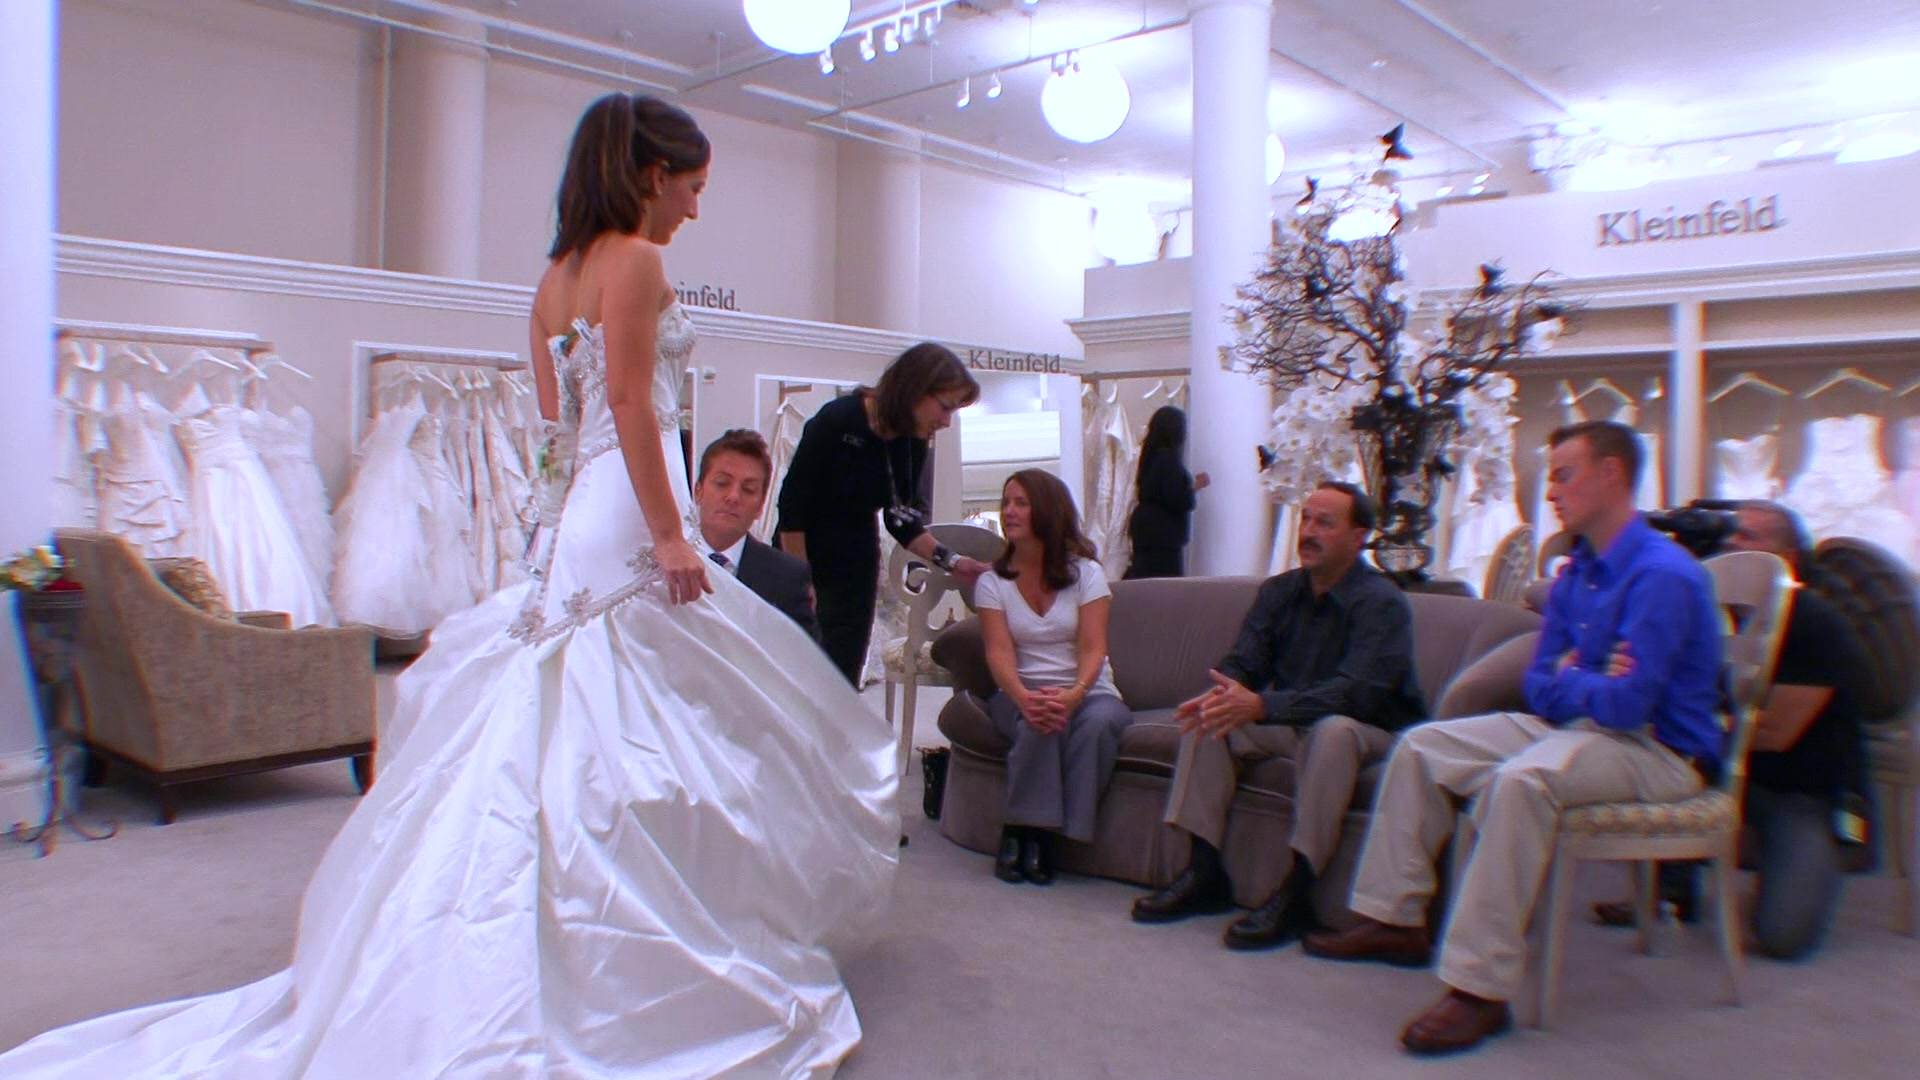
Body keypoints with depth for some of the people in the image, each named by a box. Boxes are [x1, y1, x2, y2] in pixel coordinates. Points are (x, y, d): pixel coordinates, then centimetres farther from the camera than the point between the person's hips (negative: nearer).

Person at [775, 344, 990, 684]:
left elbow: (902, 520, 2)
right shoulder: (837, 421, -22)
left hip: (857, 565, 5)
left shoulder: (915, 442, -6)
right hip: (804, 553, -5)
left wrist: (949, 560, -12)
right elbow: (792, 504, -17)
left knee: (843, 678, 6)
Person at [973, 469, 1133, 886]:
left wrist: (1073, 695, -32)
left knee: (1099, 722, -34)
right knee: (1039, 723, -35)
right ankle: (1024, 831, -20)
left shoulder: (1086, 572, 1)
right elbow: (999, 652, -9)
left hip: (1087, 691, 0)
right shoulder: (992, 581, 5)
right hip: (1022, 693, 0)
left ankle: (1041, 834, -23)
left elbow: (1093, 648, -9)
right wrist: (1025, 699, -31)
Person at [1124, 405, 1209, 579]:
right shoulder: (1169, 459, -16)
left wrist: (1190, 483, 16)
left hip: (1146, 529, 10)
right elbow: (1180, 501, -22)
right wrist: (1194, 486, -3)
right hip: (1163, 535, -10)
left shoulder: (1151, 456, 11)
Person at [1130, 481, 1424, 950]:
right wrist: (1222, 694, -29)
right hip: (1292, 724, 6)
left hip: (1372, 733, -6)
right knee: (1208, 715, -13)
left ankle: (1296, 893, -32)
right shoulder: (1279, 591, 3)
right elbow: (1243, 662, -3)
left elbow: (1356, 693, -30)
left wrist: (1262, 706, -41)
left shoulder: (1381, 603, -17)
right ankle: (1205, 873, -13)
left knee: (1333, 729, -37)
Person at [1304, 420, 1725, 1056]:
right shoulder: (1575, 575, 9)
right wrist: (1587, 683, -12)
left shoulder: (1662, 574, -20)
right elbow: (1541, 688, 10)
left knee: (1521, 779, -38)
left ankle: (1481, 987, -34)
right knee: (1421, 746, 4)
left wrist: (1569, 681, -6)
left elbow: (1628, 703, -27)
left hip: (1658, 752, -9)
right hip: (1576, 724, 9)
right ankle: (1396, 920, 9)